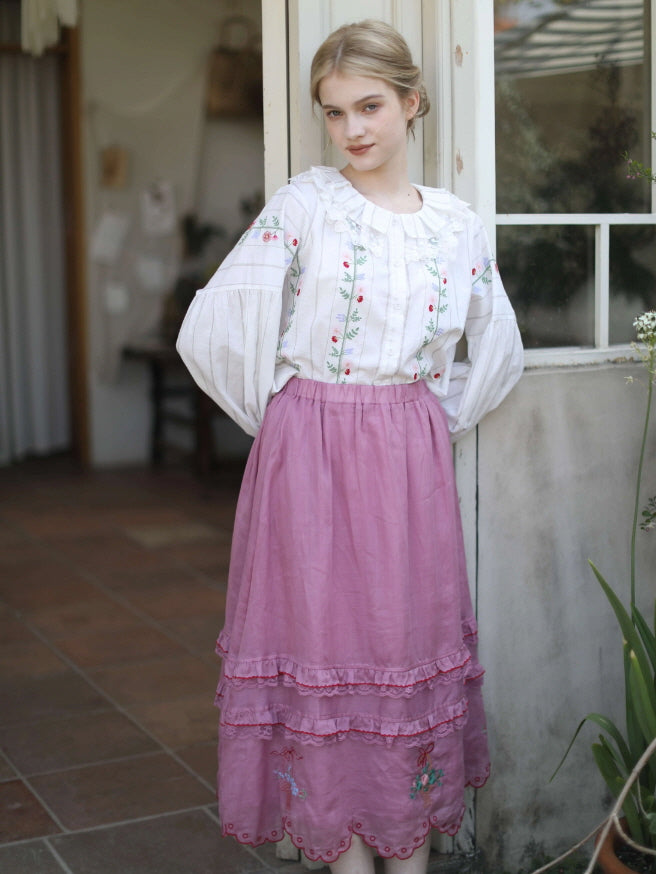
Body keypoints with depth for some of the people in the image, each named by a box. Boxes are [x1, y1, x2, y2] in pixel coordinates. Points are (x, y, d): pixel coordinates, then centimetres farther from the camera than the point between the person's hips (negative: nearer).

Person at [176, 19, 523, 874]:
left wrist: (435, 422, 9)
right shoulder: (304, 204, -4)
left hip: (411, 460, 3)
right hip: (310, 455, -3)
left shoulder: (457, 223, 6)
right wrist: (280, 416, -1)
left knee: (413, 638, 8)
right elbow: (215, 328, -8)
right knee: (325, 639, 3)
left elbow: (499, 352, 18)